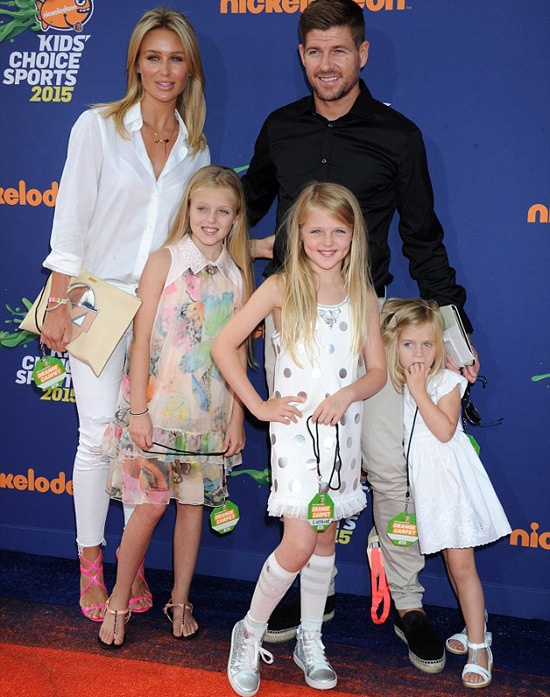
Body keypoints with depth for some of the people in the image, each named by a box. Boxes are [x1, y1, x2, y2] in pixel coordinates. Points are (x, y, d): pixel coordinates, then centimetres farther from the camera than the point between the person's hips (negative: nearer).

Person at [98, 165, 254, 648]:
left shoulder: (237, 275, 5)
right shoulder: (164, 261, -4)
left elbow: (238, 351, 7)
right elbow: (141, 338, -7)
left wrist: (237, 417, 5)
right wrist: (138, 408, -11)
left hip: (210, 414, 3)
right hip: (159, 407, -3)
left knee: (193, 504, 10)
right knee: (150, 505, -4)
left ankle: (180, 601, 26)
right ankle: (119, 603, 15)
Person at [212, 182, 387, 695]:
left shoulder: (363, 297, 4)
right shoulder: (281, 288, -5)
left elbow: (378, 371, 7)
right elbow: (223, 346, -7)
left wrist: (346, 394, -13)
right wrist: (259, 406, -9)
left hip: (342, 432, 4)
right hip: (295, 429, -4)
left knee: (325, 537, 13)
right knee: (298, 546, -9)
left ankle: (310, 641, 29)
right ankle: (250, 633, 15)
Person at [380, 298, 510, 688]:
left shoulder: (448, 382, -9)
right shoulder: (394, 385, 3)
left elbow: (445, 430, -22)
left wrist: (419, 390, -22)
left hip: (451, 480, -5)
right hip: (424, 482, 5)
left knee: (461, 564, -5)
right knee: (450, 561, 14)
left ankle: (479, 648, 4)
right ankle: (476, 628, 31)